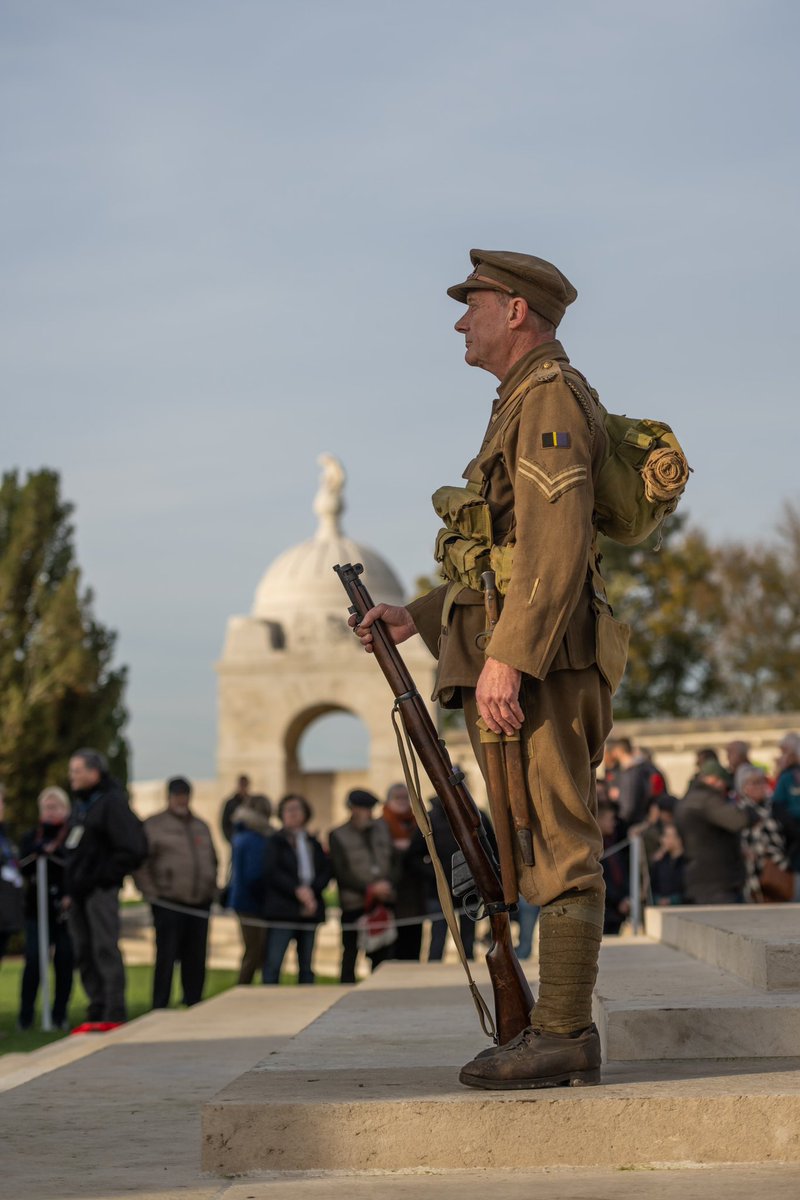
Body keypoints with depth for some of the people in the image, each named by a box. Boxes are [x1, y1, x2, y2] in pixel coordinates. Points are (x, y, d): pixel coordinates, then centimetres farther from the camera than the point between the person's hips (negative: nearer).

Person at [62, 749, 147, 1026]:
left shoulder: (113, 802, -9)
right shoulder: (80, 803, 18)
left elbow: (134, 849, -15)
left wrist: (106, 876, -14)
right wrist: (70, 887, 16)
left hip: (101, 891, -9)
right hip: (78, 893, 9)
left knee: (105, 950, -11)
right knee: (83, 953, 9)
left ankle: (114, 1013, -10)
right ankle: (97, 1010, 15)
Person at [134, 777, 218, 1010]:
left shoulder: (201, 827, 18)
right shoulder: (153, 825, 0)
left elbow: (213, 861, 25)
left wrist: (212, 891, 14)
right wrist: (151, 892, -11)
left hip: (200, 905, 5)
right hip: (168, 905, -5)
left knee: (196, 961, 7)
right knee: (166, 959, -5)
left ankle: (193, 1006, 15)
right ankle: (159, 1008, -1)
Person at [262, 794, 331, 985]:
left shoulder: (313, 843, 16)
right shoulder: (276, 842, 4)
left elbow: (326, 872, 6)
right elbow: (272, 872, -8)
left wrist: (311, 890, -12)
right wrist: (297, 890, -18)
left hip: (310, 910, 4)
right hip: (283, 910, -4)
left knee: (306, 966, 7)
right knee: (273, 963, -10)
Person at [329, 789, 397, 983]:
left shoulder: (382, 828, 13)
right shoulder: (338, 836, 0)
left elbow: (394, 860, 12)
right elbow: (341, 873, -6)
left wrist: (388, 883, -8)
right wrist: (370, 889, -14)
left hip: (384, 902, 4)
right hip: (354, 904, -4)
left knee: (382, 955, 6)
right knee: (350, 954, -1)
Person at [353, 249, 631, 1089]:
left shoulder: (551, 398, -8)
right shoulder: (526, 408, 25)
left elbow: (557, 544, -20)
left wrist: (505, 657, -25)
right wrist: (416, 618, 21)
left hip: (538, 667, -11)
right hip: (521, 665, 11)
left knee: (557, 849, -10)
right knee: (545, 853, 9)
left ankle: (563, 1035, -9)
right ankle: (558, 1036, 12)